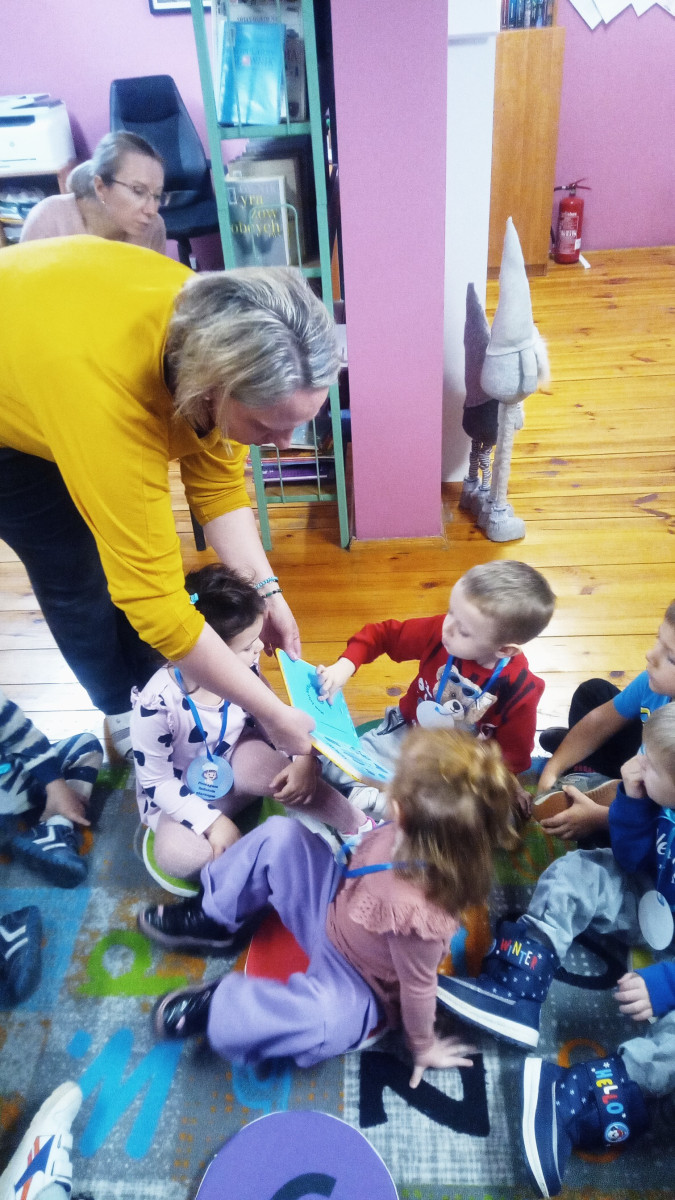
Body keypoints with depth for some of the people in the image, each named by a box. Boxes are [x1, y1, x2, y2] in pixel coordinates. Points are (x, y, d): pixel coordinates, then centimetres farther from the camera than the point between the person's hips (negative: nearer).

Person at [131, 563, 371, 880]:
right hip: (182, 796, -2)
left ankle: (361, 827, -12)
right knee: (178, 856, -33)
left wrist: (304, 758, -21)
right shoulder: (157, 703, -31)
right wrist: (211, 820, -28)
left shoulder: (242, 669, -19)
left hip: (236, 762, 3)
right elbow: (156, 781, -20)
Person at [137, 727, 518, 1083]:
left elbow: (418, 987, -24)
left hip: (351, 985, -7)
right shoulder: (423, 837, -24)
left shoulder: (415, 910, -42)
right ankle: (213, 918, 16)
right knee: (279, 834, -5)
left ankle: (214, 1007, -5)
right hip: (337, 909, 7)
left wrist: (424, 1047, -7)